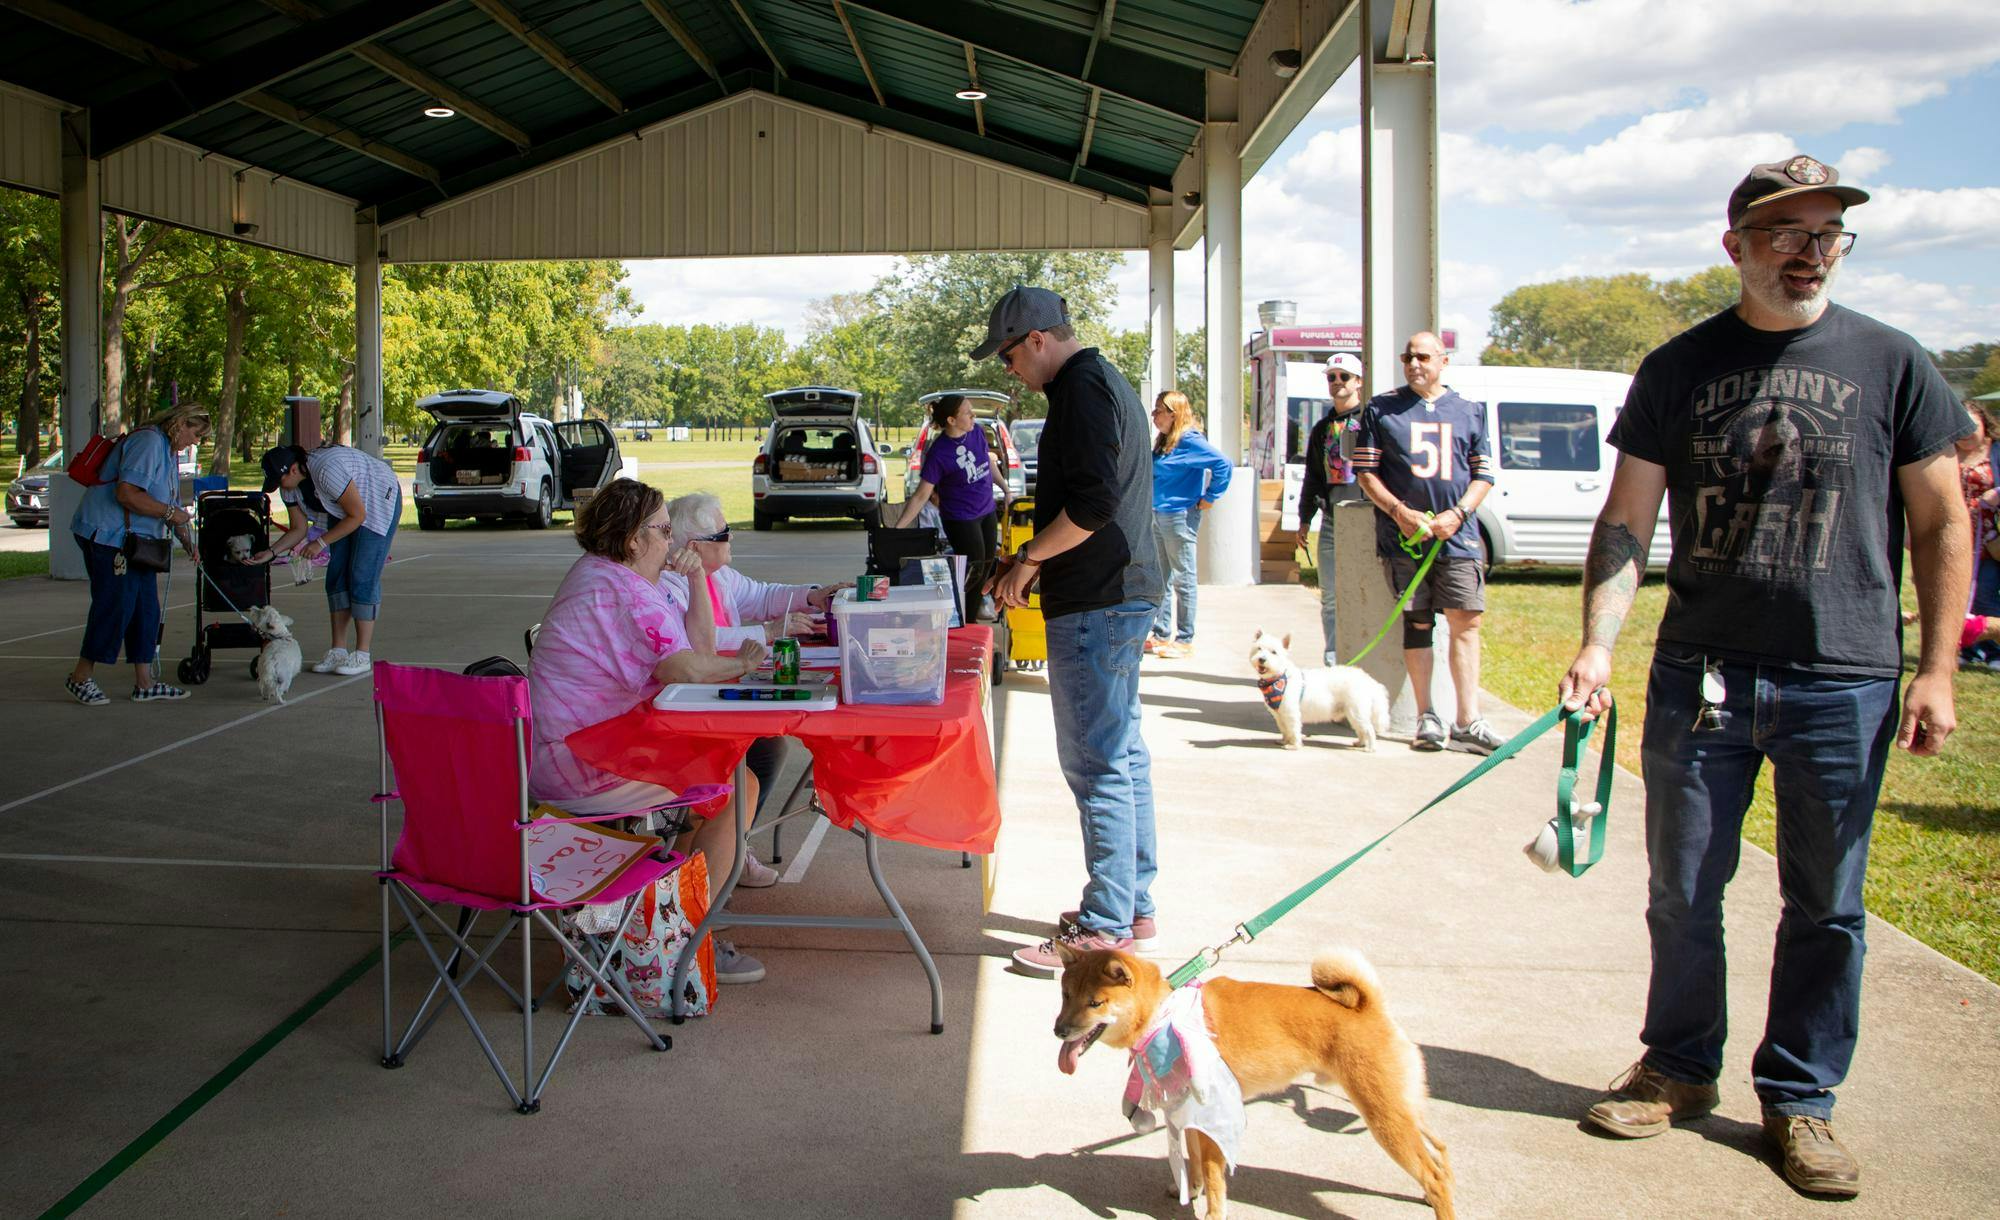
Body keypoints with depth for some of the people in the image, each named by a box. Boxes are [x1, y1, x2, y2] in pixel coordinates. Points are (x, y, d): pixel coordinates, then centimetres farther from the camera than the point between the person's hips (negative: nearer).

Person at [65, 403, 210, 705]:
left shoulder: (168, 450, 18)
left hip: (136, 541, 11)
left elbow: (171, 503, 25)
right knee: (115, 605, -9)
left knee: (146, 608, 9)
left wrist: (186, 540, 16)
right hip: (108, 535, -11)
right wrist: (169, 513, -19)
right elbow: (127, 493, -26)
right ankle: (81, 677, 3)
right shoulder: (148, 442, -16)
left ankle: (145, 682, 14)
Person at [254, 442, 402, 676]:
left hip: (380, 502, -8)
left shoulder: (327, 470, -36)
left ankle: (363, 655, -10)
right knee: (337, 576, 0)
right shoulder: (289, 485, -10)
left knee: (362, 576, -13)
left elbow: (357, 516, -28)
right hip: (343, 512, 8)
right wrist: (270, 552, -16)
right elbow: (298, 529, 0)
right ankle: (338, 650, 5)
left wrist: (321, 543, -24)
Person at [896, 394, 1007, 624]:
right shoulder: (938, 453, -22)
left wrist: (1005, 490, 18)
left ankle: (968, 625, 25)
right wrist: (897, 529, -23)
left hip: (986, 512, 7)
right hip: (961, 519, -7)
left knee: (985, 567, 12)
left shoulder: (977, 432, -6)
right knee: (973, 570, -5)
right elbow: (921, 496, -19)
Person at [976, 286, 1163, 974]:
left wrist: (1027, 559, -13)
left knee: (1095, 763, -6)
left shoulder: (1082, 388, -13)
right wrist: (1034, 562, 18)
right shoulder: (1106, 382, 19)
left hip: (1094, 605, -11)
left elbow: (1095, 502, -24)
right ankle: (1134, 906, 23)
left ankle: (1106, 928, -1)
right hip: (1124, 594, 11)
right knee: (1123, 754, 15)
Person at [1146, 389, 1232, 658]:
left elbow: (1222, 464, -21)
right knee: (1160, 579, 13)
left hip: (1180, 517, -9)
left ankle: (1184, 639, 5)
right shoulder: (1163, 442, 12)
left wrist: (1209, 498, -16)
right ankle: (1161, 634, 20)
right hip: (1159, 516, 9)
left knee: (1182, 578, -1)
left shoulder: (1189, 441, -13)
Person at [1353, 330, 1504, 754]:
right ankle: (1426, 717, 9)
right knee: (1417, 623, 2)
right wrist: (1400, 512, -9)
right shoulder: (1381, 409, 8)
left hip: (1457, 537, 1)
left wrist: (1457, 514, -6)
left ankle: (1468, 721, -2)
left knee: (1466, 623, -5)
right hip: (1402, 539, -1)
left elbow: (1483, 475, 11)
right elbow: (1365, 471, 5)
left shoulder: (1469, 412, 13)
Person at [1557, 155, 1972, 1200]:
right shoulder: (1679, 368, 4)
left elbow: (1942, 525, 4)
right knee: (1682, 895, 9)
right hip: (1698, 676, 1)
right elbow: (1626, 520, 3)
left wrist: (1936, 671, -2)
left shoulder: (1889, 363, 2)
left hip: (1844, 683, -1)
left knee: (1826, 907, 8)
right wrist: (1598, 642, -10)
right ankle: (1680, 1070, 28)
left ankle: (1800, 1101, 23)